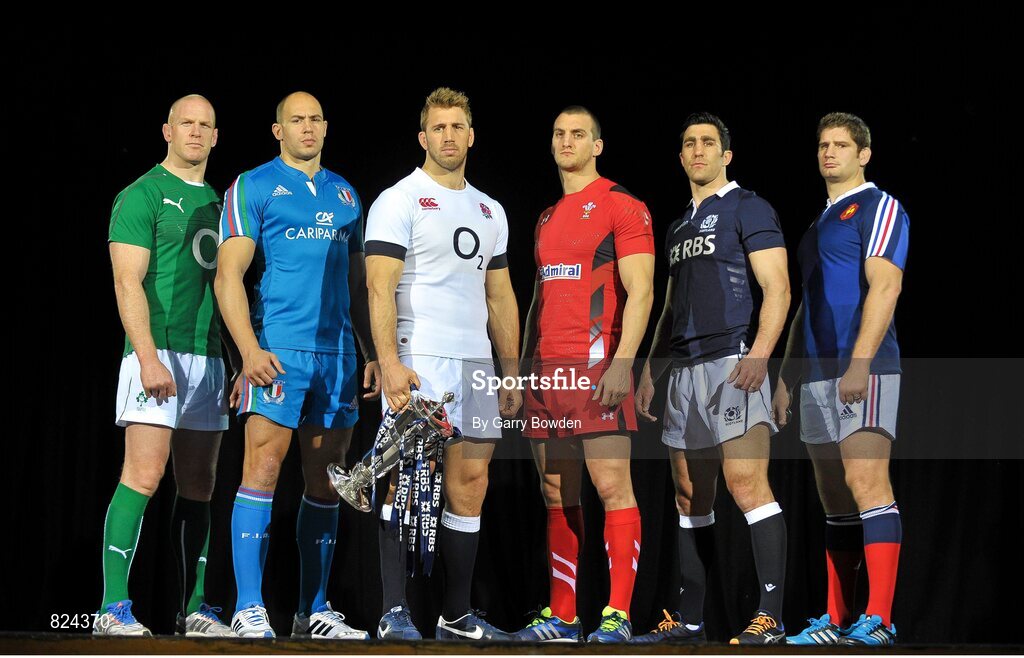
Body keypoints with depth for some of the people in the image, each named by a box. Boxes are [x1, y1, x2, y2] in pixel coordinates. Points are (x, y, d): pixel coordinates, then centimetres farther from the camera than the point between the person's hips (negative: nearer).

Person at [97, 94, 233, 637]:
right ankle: (113, 608, -14)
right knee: (143, 476, -15)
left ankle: (192, 608, 10)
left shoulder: (217, 202, 19)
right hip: (159, 352, -7)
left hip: (209, 357, 7)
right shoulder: (142, 197, -1)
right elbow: (128, 284, -10)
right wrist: (148, 357, -20)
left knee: (199, 486, 6)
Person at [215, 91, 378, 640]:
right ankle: (249, 610, -10)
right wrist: (249, 348, -16)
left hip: (337, 353, 6)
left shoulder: (345, 195, 19)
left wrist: (372, 353, 15)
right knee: (262, 470, -12)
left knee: (326, 480, 7)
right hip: (277, 351, -5)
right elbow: (228, 275, -5)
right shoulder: (253, 188, 2)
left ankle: (313, 608, 14)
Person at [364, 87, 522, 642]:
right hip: (419, 360, -6)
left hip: (476, 363, 6)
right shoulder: (399, 201, -1)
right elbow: (380, 287, -10)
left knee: (469, 485, 5)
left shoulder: (490, 211, 19)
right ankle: (395, 613, -8)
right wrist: (390, 362, -20)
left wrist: (512, 370, 15)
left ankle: (457, 616, 11)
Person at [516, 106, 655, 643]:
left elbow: (640, 291, -9)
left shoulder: (621, 206, -1)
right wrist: (523, 366, 19)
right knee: (557, 497, 7)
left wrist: (622, 362, -20)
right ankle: (561, 617, 11)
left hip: (597, 364, -7)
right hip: (547, 368, 8)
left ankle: (618, 616, -9)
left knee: (612, 484, -10)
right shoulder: (547, 218, 22)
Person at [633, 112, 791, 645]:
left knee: (746, 483, -18)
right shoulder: (678, 227, 24)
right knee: (690, 496, 9)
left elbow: (776, 289, -9)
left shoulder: (748, 209, 0)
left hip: (733, 362, -8)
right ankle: (689, 619, 14)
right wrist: (650, 370, 22)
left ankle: (771, 615, -18)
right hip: (685, 370, 8)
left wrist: (760, 353, -23)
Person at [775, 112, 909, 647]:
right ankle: (837, 620, 10)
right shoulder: (819, 222, 24)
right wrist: (786, 375, 21)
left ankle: (879, 621, -19)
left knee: (866, 483, -17)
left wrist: (859, 361, -24)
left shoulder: (879, 208, -1)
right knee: (835, 500, 7)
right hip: (817, 372, 9)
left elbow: (884, 286, -13)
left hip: (863, 369, -9)